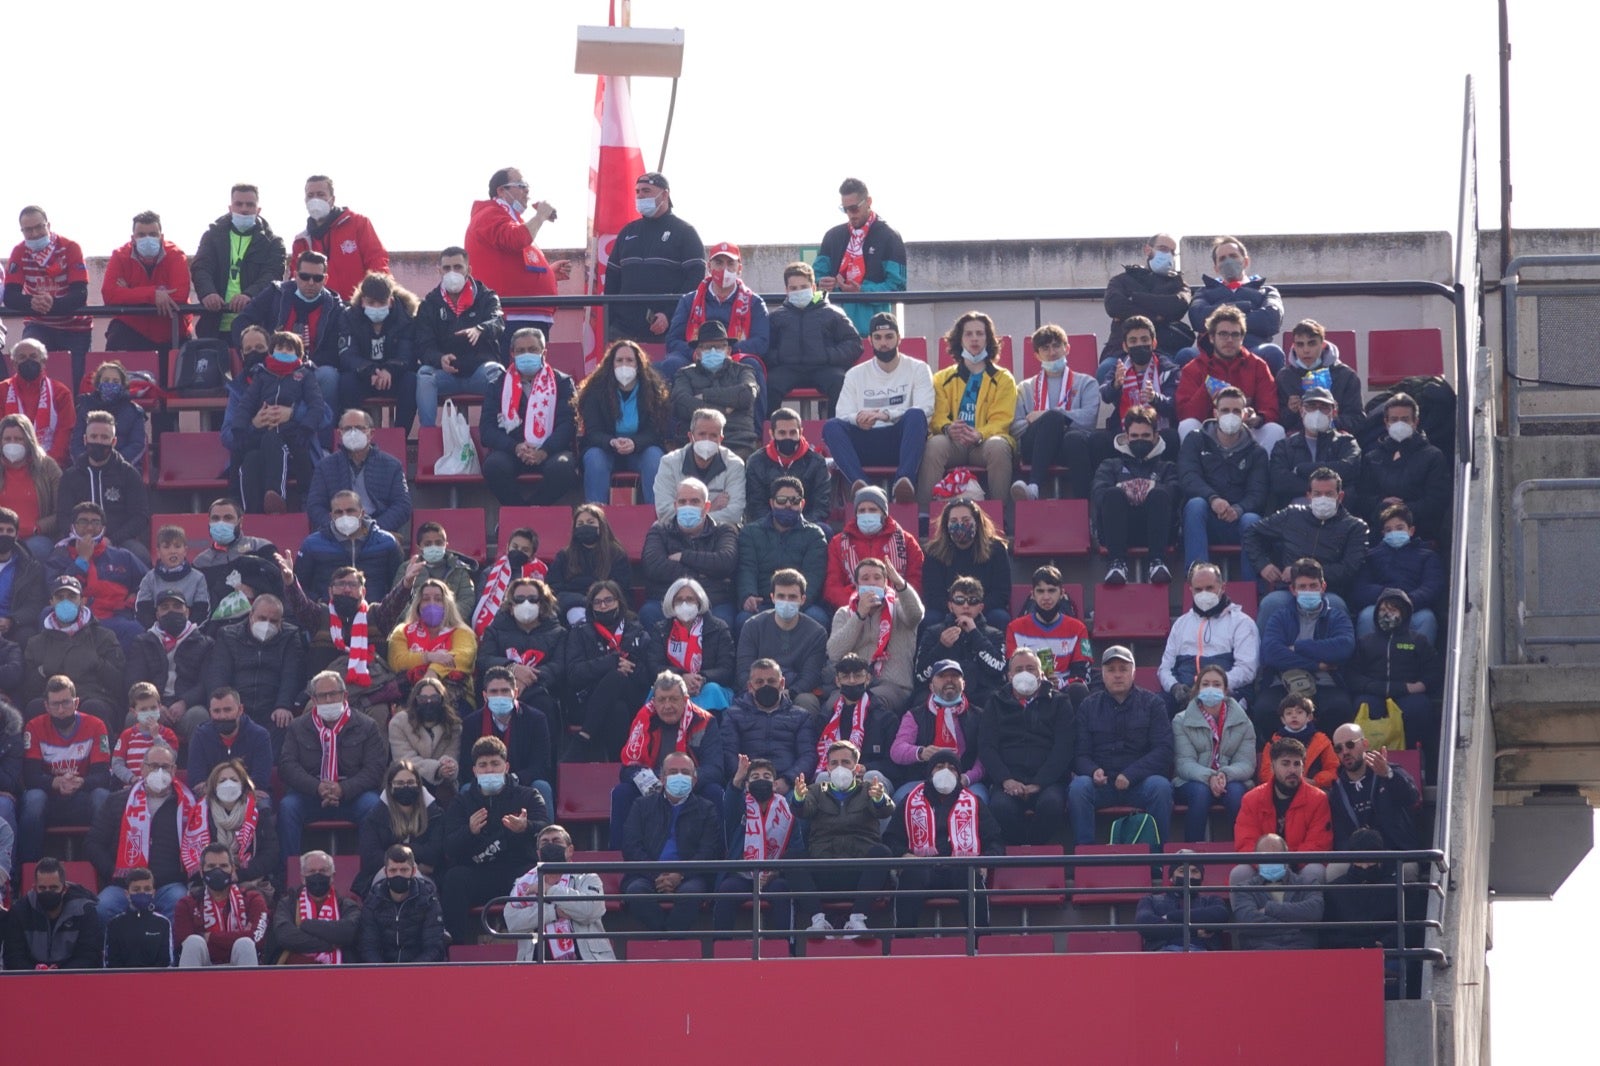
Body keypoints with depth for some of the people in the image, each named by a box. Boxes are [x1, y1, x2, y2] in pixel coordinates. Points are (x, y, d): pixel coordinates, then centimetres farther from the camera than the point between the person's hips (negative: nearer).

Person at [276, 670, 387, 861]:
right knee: (287, 806, -30)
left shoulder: (365, 727, 8)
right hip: (310, 794, 1)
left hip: (352, 795, -1)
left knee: (373, 805, -32)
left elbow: (375, 767, -2)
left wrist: (344, 790, -19)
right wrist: (318, 787, -19)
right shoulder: (297, 728, 12)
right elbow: (287, 766, -1)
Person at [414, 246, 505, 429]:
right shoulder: (430, 304, 10)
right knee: (424, 374, -30)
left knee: (497, 373, -34)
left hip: (480, 370, -1)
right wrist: (440, 359, -26)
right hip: (446, 373, 1)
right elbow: (424, 347, 0)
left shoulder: (486, 297, 7)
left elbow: (497, 323, -16)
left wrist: (479, 330, -42)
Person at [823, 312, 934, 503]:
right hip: (867, 444, 2)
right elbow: (843, 414, 3)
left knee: (916, 415, -33)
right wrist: (858, 419, -22)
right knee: (831, 426, -25)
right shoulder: (856, 374, 16)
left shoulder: (917, 369, 10)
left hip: (902, 441, -2)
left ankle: (904, 480, -51)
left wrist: (886, 414, -21)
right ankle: (859, 483, -47)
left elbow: (925, 409, -7)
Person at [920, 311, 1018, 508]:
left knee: (998, 446, -36)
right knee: (935, 444, -34)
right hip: (953, 443, 1)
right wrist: (948, 429, -20)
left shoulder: (1003, 379, 15)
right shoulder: (943, 379, 20)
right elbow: (937, 416, 6)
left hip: (985, 442, -1)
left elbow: (1001, 420, 2)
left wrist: (979, 435, -21)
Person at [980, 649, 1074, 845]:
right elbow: (986, 747, 8)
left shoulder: (1059, 702, 15)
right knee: (1000, 806, -34)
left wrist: (1039, 783, -12)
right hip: (1009, 782, 1)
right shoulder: (997, 704, 20)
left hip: (1047, 780, -1)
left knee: (1051, 803, -35)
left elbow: (1064, 748, 2)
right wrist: (1005, 780, -11)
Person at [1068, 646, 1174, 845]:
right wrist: (1093, 771, -19)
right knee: (1078, 787, -31)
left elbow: (1163, 750, -2)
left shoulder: (1152, 703, 7)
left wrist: (1130, 775, -15)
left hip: (1140, 781, -1)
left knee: (1161, 786, -33)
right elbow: (1080, 754, 5)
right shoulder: (1088, 706, 11)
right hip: (1100, 783, 1)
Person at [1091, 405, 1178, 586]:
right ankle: (1117, 562, -45)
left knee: (1160, 495, -33)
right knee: (1113, 495, -33)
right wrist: (1121, 490, -14)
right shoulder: (1111, 466, 35)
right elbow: (1098, 492, 11)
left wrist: (1153, 489, -15)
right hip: (1117, 530, 0)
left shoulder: (1166, 467, 34)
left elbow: (1174, 490, 9)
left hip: (1153, 529, 0)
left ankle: (1158, 562, -47)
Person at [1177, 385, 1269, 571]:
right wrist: (1213, 499, -27)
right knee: (1195, 504, -33)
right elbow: (1187, 479, -5)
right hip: (1204, 521, 0)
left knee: (1252, 521, -33)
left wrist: (1238, 510, -25)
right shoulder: (1196, 442, 13)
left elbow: (1257, 493, 0)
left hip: (1237, 521, 0)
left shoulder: (1255, 452, 14)